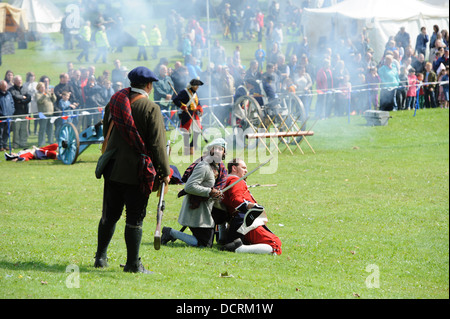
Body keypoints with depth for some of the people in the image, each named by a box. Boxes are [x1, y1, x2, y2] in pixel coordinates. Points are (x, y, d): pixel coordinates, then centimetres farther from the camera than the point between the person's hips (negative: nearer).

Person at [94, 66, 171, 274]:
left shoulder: (114, 102, 6)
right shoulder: (150, 109, -12)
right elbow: (157, 144, -12)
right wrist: (165, 172, -5)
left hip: (112, 168, 5)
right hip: (137, 171, -5)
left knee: (110, 214, 15)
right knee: (135, 218, 1)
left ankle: (100, 257, 20)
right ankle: (133, 263, 4)